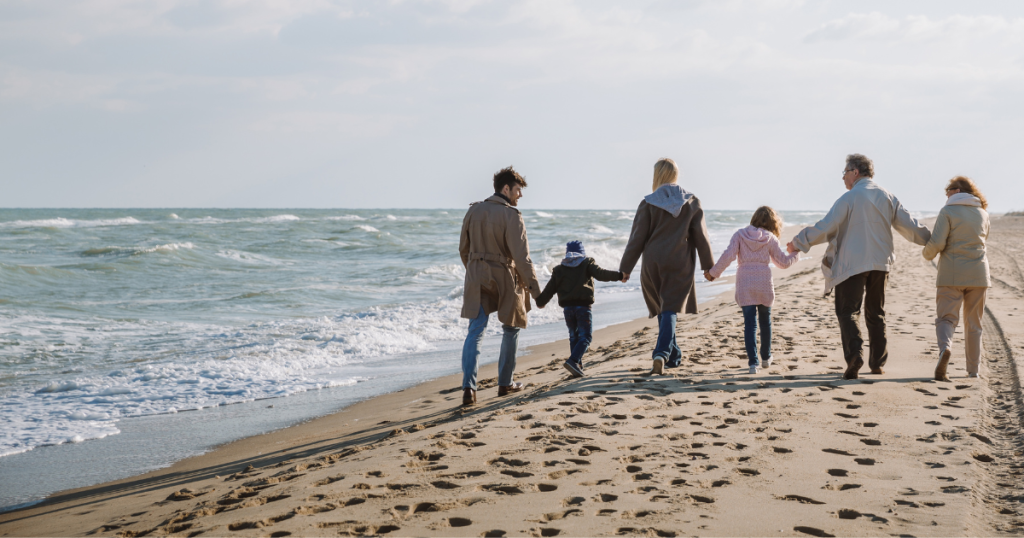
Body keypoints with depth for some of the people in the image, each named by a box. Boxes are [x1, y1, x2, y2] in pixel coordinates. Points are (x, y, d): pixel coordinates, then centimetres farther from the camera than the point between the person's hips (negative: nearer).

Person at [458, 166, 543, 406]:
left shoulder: (474, 210, 4)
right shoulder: (511, 216, -14)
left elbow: (463, 248, 11)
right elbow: (521, 258, -17)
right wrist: (534, 288, -11)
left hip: (477, 279, 4)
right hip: (504, 278, -4)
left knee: (475, 332, 1)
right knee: (511, 329, 17)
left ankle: (469, 386, -14)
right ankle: (505, 383, 22)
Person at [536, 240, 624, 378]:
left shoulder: (559, 269, 14)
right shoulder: (587, 263, 6)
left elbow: (550, 289, 15)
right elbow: (601, 274, -11)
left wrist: (540, 302, 29)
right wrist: (618, 275, -14)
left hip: (567, 307, 4)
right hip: (583, 306, -4)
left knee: (574, 337, 15)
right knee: (586, 336, -3)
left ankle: (578, 366, 11)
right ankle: (573, 361, -23)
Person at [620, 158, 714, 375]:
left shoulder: (648, 203, -5)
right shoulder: (692, 202, 1)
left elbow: (637, 239, -5)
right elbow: (701, 237, 3)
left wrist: (625, 267, 1)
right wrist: (708, 265, 11)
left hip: (653, 264, 0)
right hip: (680, 265, 0)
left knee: (661, 310, 16)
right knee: (670, 310, -2)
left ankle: (674, 355, 24)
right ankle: (662, 353, -23)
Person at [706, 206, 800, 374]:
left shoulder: (740, 235, 2)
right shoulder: (770, 238, 2)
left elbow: (728, 256, -9)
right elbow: (783, 262, 9)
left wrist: (714, 272, 0)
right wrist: (796, 254, 28)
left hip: (744, 283, 0)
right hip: (764, 282, 0)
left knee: (750, 323, -1)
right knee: (765, 321, 18)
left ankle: (753, 362, -11)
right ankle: (766, 357, 32)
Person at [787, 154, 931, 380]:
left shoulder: (849, 198, -9)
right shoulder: (887, 197, 8)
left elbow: (826, 227, -14)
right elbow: (909, 225, 12)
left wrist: (799, 242, -4)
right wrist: (931, 241, 28)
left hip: (852, 264, -5)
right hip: (880, 264, 6)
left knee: (848, 311, -3)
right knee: (876, 314, 15)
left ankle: (855, 353, -25)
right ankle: (878, 362, 18)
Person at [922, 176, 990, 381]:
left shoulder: (948, 212, -6)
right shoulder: (983, 213, 8)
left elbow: (937, 243, -13)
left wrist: (927, 254, 7)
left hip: (952, 274, -4)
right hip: (978, 274, 4)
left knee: (946, 318, -2)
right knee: (973, 323, 13)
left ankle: (945, 347, -32)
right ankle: (973, 369, 15)